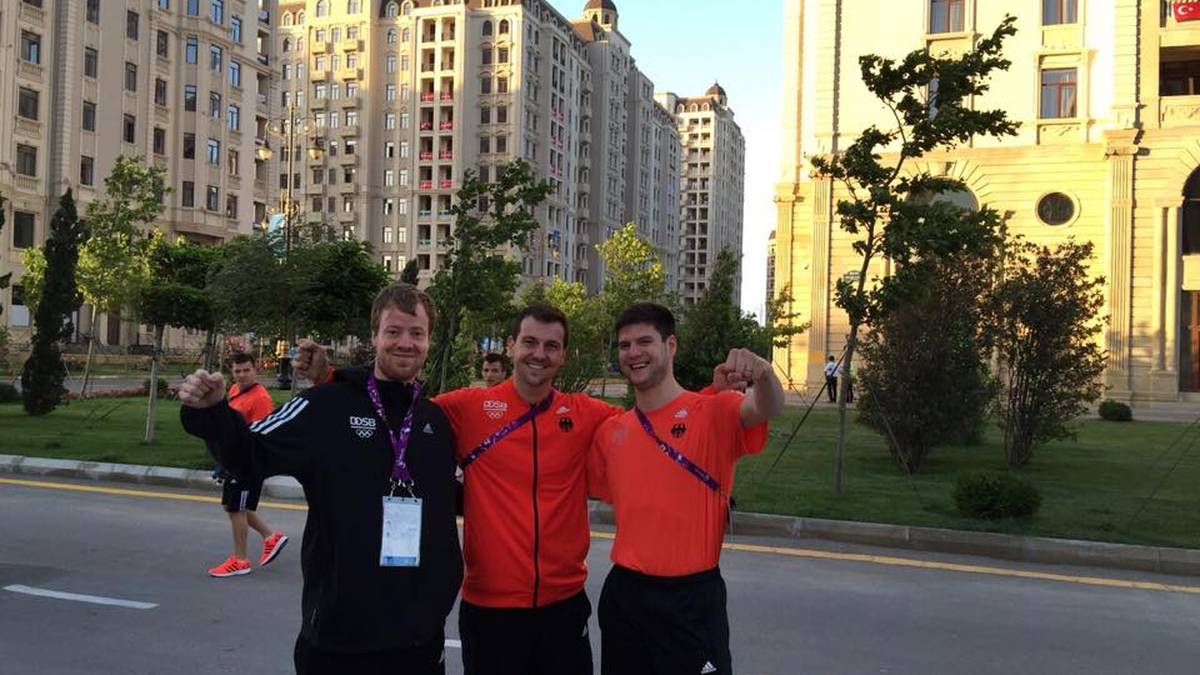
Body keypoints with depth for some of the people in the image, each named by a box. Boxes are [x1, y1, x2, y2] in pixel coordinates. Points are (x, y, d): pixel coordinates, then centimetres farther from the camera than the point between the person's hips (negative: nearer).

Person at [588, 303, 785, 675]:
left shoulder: (714, 413, -9)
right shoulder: (610, 432, 6)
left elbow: (767, 409, -29)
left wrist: (762, 373, -49)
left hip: (691, 595, -5)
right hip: (623, 593, 5)